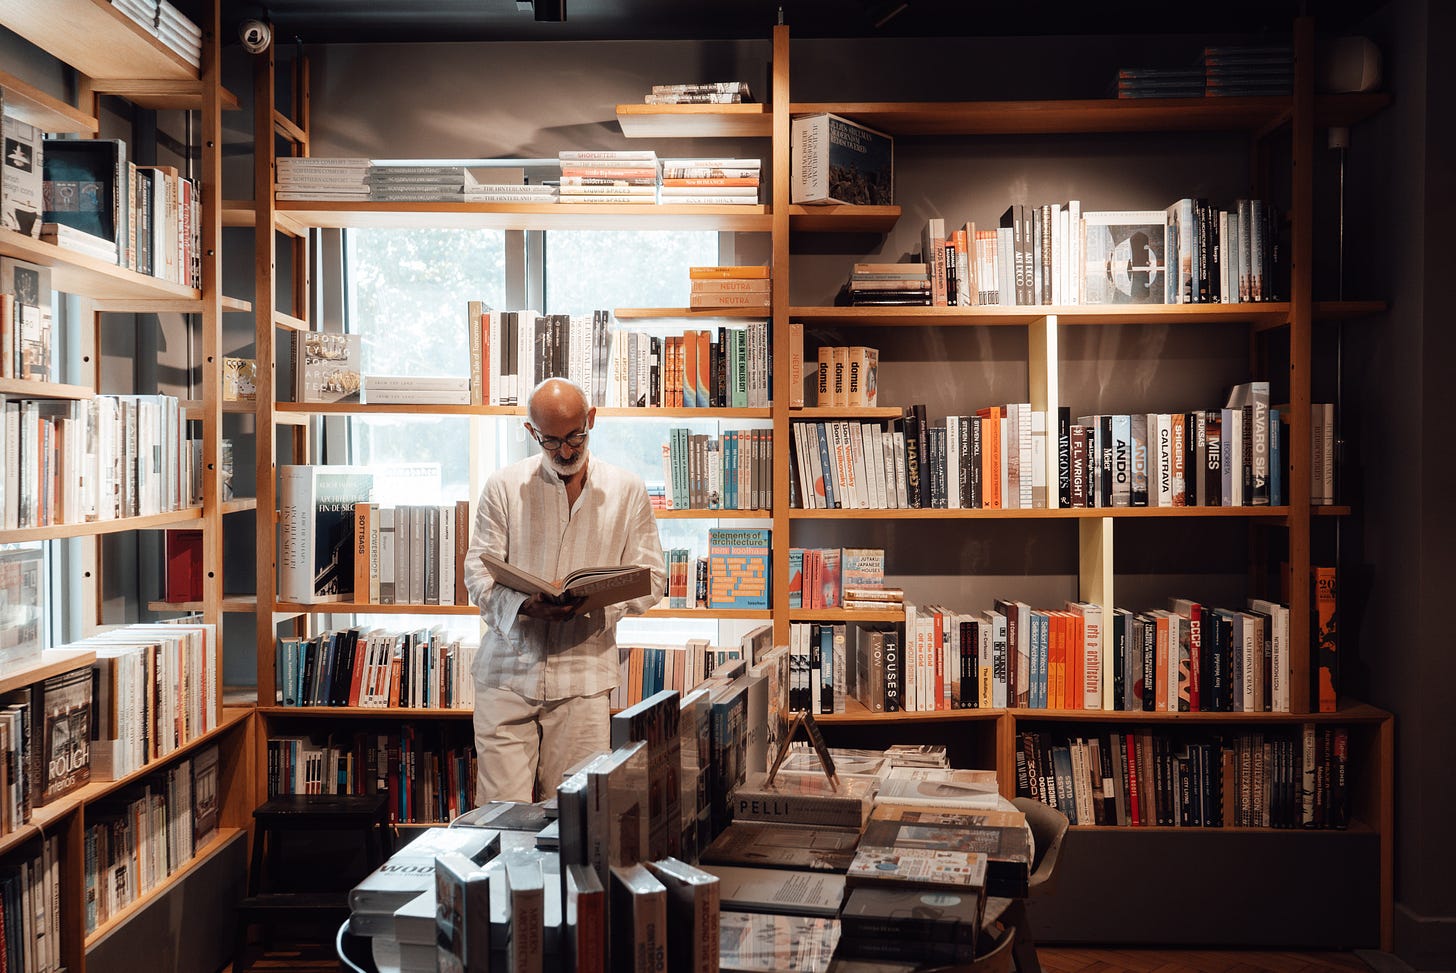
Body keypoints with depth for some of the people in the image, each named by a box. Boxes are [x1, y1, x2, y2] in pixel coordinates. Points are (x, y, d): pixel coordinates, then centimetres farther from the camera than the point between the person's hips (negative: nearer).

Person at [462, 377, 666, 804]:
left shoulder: (627, 491, 7)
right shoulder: (503, 486, 5)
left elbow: (651, 577, 6)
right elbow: (478, 572, 2)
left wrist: (598, 599, -14)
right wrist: (523, 604, -19)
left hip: (583, 675, 0)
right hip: (506, 672, 0)